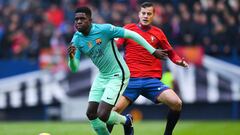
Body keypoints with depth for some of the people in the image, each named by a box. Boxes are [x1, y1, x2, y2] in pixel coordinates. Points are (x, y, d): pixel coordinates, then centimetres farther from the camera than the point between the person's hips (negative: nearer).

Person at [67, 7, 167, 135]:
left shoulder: (103, 29, -22)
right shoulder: (76, 40, -5)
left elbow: (131, 34, -14)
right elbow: (74, 69, -4)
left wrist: (153, 51, -10)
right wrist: (71, 57, -27)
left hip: (118, 76, -7)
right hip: (102, 76, 7)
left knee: (102, 115, -15)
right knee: (91, 114, 3)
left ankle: (126, 121, 17)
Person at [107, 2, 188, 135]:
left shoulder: (158, 33, 10)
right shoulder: (128, 29, 5)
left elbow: (170, 53, 17)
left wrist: (180, 61, -2)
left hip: (152, 79, 1)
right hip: (131, 79, -1)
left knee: (176, 103, -17)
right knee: (115, 110, -17)